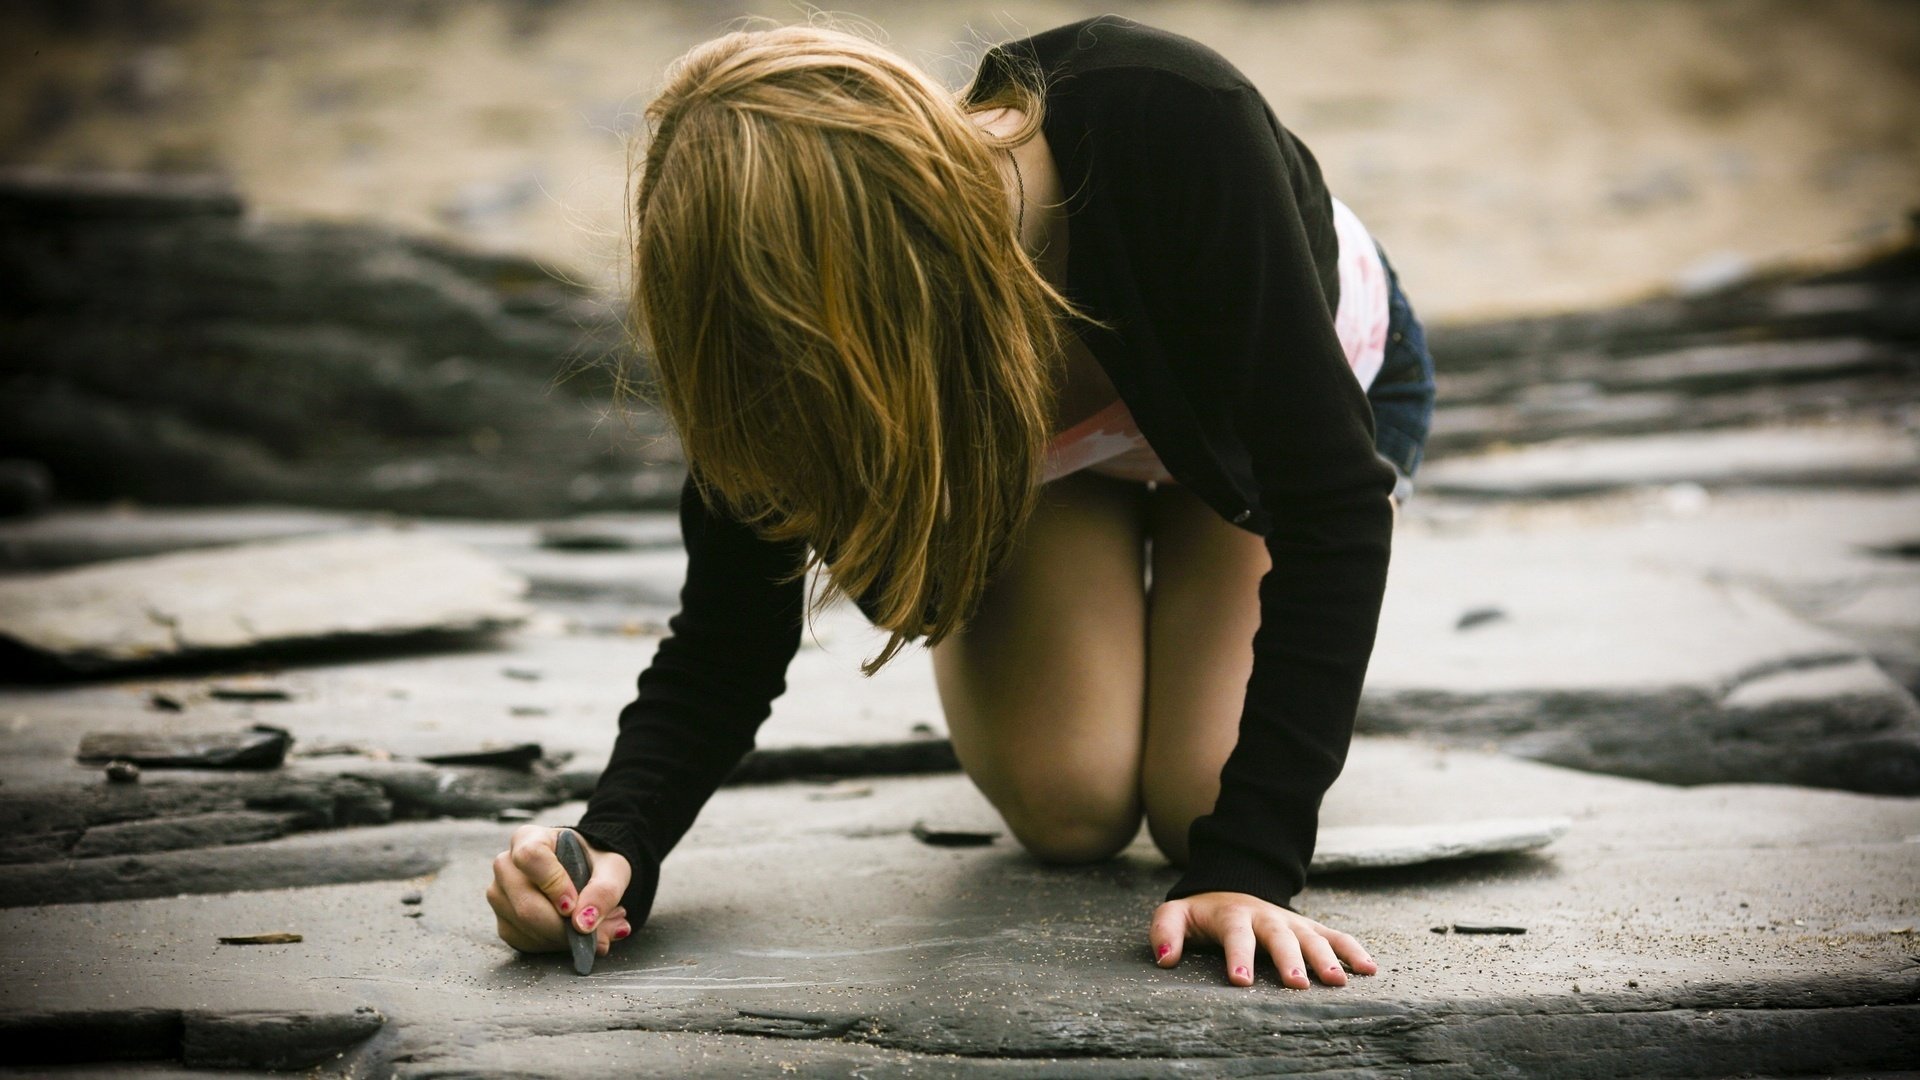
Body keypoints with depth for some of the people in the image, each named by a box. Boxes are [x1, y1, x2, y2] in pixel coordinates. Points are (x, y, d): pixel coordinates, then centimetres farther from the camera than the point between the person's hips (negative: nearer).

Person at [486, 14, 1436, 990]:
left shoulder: (1169, 122, -45)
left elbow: (1333, 504, -41)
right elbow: (728, 634, -25)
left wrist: (1248, 867, -46)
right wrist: (616, 846, -45)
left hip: (1313, 380, -2)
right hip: (1042, 441, 2)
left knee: (1196, 809, -16)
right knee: (1066, 806, -17)